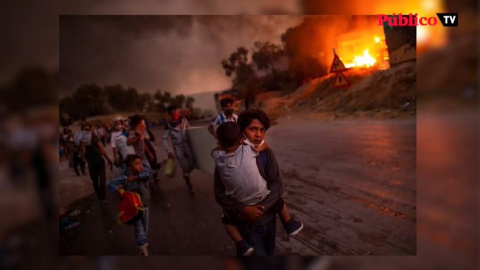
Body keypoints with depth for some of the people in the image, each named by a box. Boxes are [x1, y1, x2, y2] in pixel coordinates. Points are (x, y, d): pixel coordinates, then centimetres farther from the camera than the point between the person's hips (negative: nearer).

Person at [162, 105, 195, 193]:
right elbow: (165, 139, -7)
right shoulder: (169, 125, -10)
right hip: (178, 148, -3)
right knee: (185, 168, 1)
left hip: (187, 145, 3)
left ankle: (186, 176, 44)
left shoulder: (184, 120, -3)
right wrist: (169, 151, -15)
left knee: (191, 166, 9)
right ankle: (189, 186, 23)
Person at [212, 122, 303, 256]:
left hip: (239, 204, 1)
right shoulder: (247, 150, -17)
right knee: (278, 201, 31)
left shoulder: (218, 156, -12)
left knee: (227, 219, 30)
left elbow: (216, 149, 14)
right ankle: (290, 226, 49)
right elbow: (265, 145, 4)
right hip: (262, 199, 0)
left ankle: (242, 245, 19)